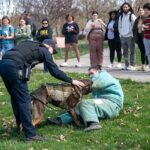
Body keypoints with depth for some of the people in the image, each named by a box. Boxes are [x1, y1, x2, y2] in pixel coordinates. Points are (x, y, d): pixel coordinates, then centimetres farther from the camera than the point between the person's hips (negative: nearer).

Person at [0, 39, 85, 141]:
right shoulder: (44, 50, 13)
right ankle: (30, 134, -3)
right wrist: (71, 81, 20)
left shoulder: (30, 45, 33)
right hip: (14, 67, -8)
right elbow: (55, 71, 11)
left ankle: (20, 125, 33)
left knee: (15, 98, 21)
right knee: (24, 100, -4)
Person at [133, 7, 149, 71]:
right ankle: (143, 65, 17)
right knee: (142, 51, 11)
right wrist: (135, 37, 7)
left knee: (146, 51, -6)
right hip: (139, 37, 6)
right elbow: (134, 29, 16)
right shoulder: (137, 20, 14)